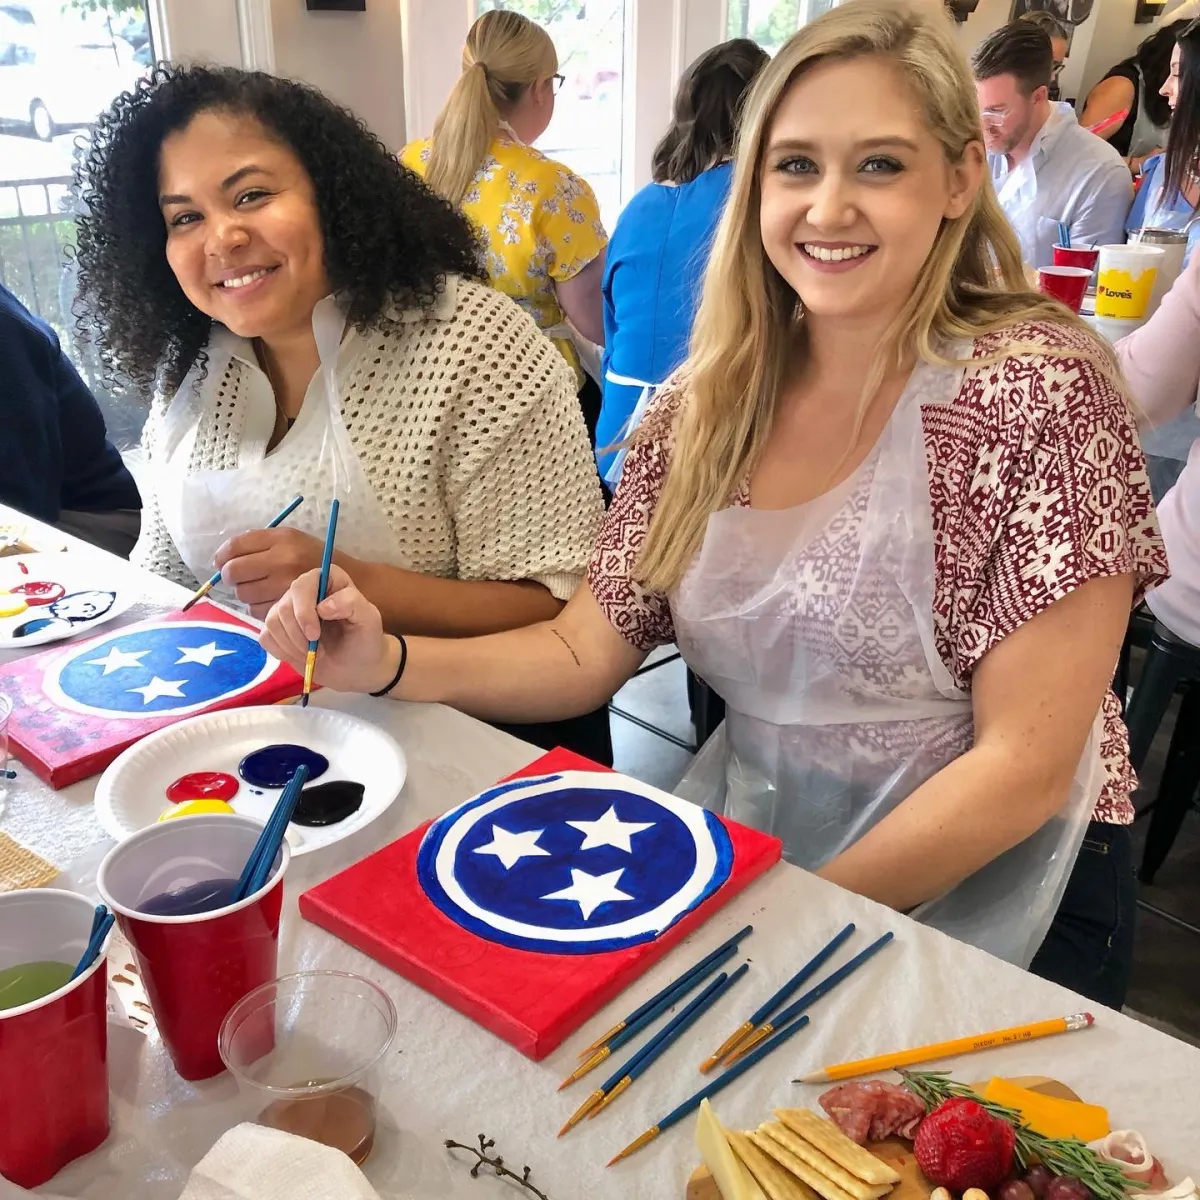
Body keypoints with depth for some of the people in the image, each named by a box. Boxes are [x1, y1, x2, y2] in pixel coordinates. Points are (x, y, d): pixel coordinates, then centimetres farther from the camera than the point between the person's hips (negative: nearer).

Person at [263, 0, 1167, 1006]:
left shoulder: (1039, 395, -16)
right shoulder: (708, 403, -1)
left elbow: (1023, 769, -16)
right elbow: (584, 652, 0)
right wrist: (386, 662, -16)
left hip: (981, 894, -4)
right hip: (751, 843, 5)